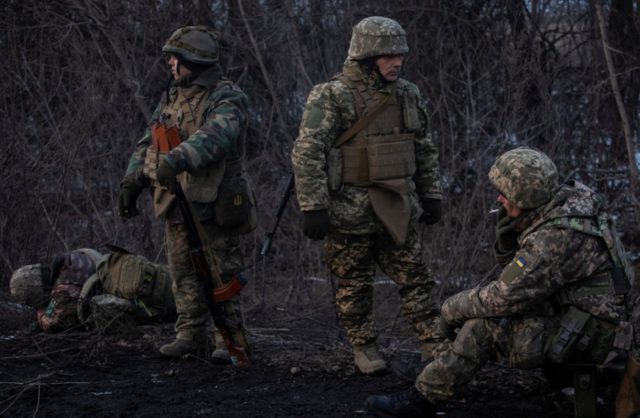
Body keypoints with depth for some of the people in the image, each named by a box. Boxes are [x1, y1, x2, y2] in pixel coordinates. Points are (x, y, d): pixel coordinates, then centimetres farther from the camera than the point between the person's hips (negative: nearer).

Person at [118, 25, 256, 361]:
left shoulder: (227, 99, -9)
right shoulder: (171, 99, 15)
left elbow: (214, 137, -29)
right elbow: (147, 145, 17)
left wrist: (178, 160, -44)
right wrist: (132, 182, 5)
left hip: (213, 204, -7)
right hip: (176, 203, 7)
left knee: (221, 273, -1)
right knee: (184, 273, 8)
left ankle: (231, 339, 5)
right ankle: (190, 335, 15)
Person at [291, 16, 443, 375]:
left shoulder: (408, 95, 5)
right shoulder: (332, 97, -14)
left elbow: (426, 150, 16)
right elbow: (307, 153, -16)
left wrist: (432, 195, 14)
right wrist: (313, 208, -20)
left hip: (397, 207, 5)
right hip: (350, 209, -5)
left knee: (415, 277, 6)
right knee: (355, 285, 6)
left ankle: (435, 345, 12)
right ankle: (365, 349, 20)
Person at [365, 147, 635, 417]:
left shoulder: (558, 237, -28)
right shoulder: (565, 201, 3)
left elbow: (504, 297, -24)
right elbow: (510, 261, 13)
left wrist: (452, 308, -8)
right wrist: (507, 226, -7)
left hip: (587, 335, -10)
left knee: (484, 325, -17)